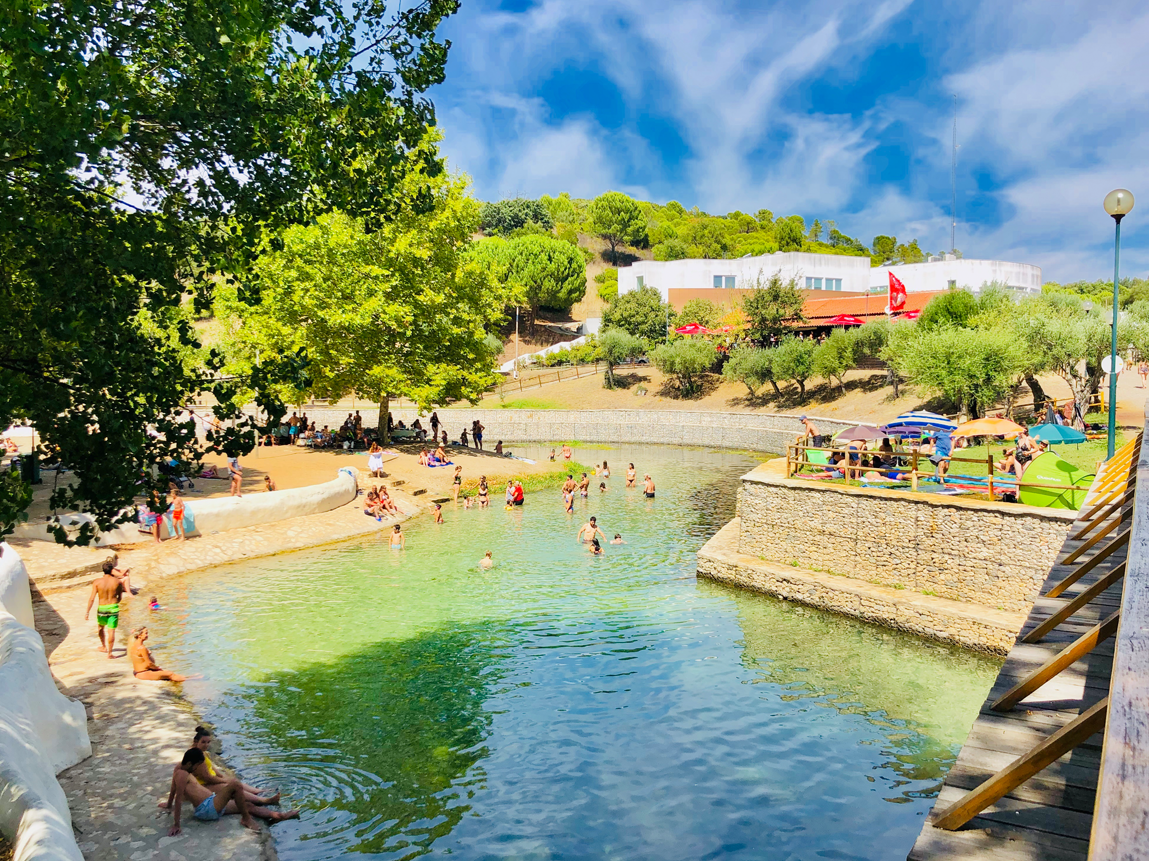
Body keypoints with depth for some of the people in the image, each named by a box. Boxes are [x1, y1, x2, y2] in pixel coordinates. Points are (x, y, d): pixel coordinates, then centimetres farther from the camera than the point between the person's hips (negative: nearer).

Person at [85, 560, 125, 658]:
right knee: (111, 631, 2)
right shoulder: (117, 581, -6)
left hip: (102, 609, 1)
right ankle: (109, 652, 3)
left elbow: (92, 598, -9)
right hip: (114, 608, -1)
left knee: (100, 627, 26)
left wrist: (87, 611, -3)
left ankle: (104, 647, 41)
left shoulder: (97, 582, -9)